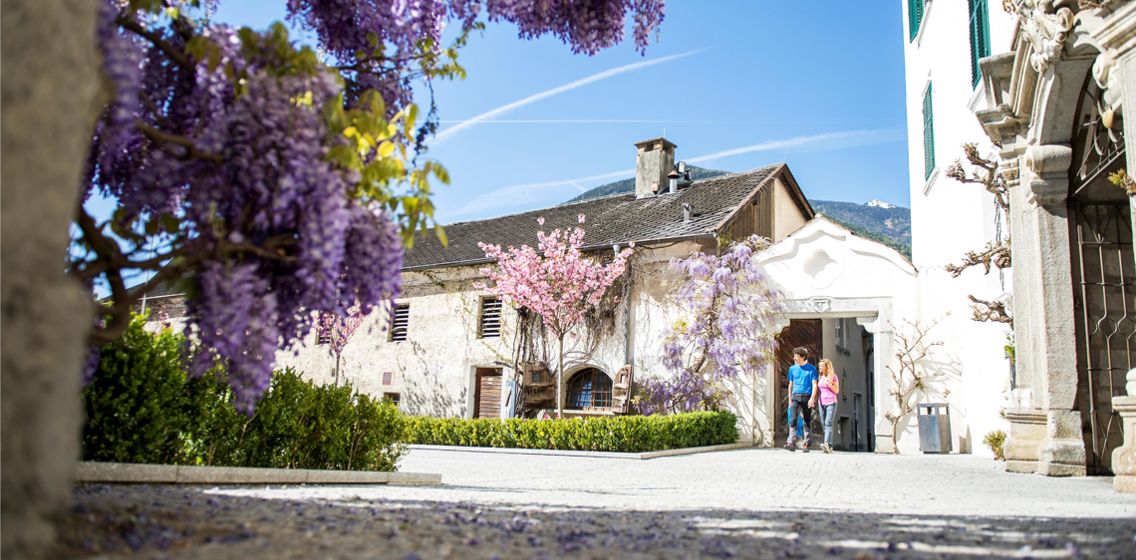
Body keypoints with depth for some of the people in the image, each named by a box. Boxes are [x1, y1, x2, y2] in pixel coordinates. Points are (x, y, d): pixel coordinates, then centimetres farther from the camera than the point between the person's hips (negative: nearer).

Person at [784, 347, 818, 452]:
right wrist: (789, 399, 13)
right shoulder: (792, 369, 11)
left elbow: (814, 384, -2)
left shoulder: (811, 368, 2)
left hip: (807, 397, -2)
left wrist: (812, 398, -12)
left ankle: (806, 445, 9)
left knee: (807, 421, 3)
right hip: (795, 396, 2)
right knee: (793, 419, -14)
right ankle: (791, 443, -20)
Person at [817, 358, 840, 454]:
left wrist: (830, 384, -17)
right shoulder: (820, 377, 13)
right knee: (824, 424, 1)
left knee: (828, 423, -18)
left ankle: (827, 444, -30)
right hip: (821, 403, 5)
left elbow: (837, 391, -2)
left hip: (831, 403, -5)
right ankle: (829, 447, 4)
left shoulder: (833, 377, -2)